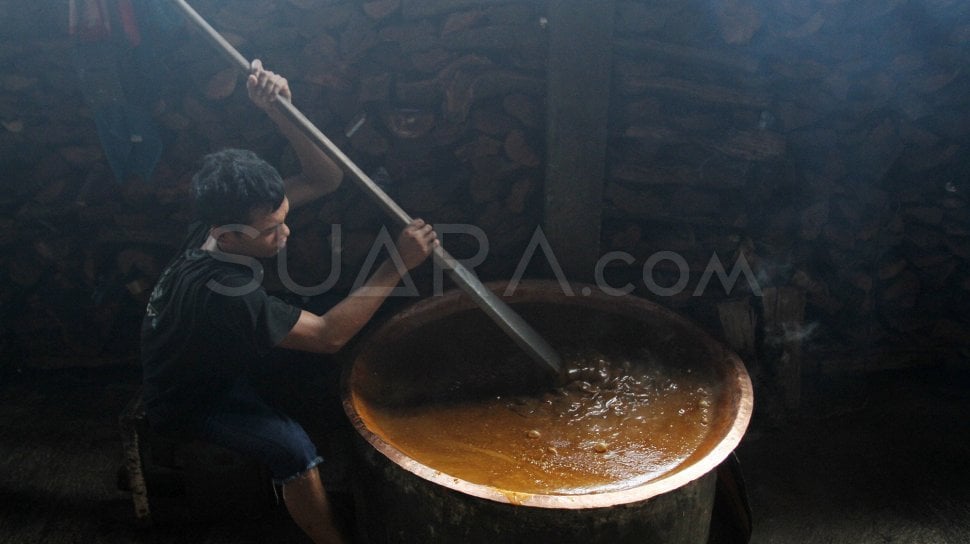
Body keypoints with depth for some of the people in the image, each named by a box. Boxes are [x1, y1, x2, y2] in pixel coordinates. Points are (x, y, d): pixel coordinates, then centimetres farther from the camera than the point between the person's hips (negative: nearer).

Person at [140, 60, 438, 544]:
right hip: (186, 401, -9)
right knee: (294, 449, -27)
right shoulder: (221, 290, -41)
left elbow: (324, 179, -18)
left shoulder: (227, 220, -19)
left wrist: (279, 113, -35)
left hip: (219, 363, 9)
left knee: (321, 380, 0)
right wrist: (397, 266, -43)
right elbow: (329, 335, -40)